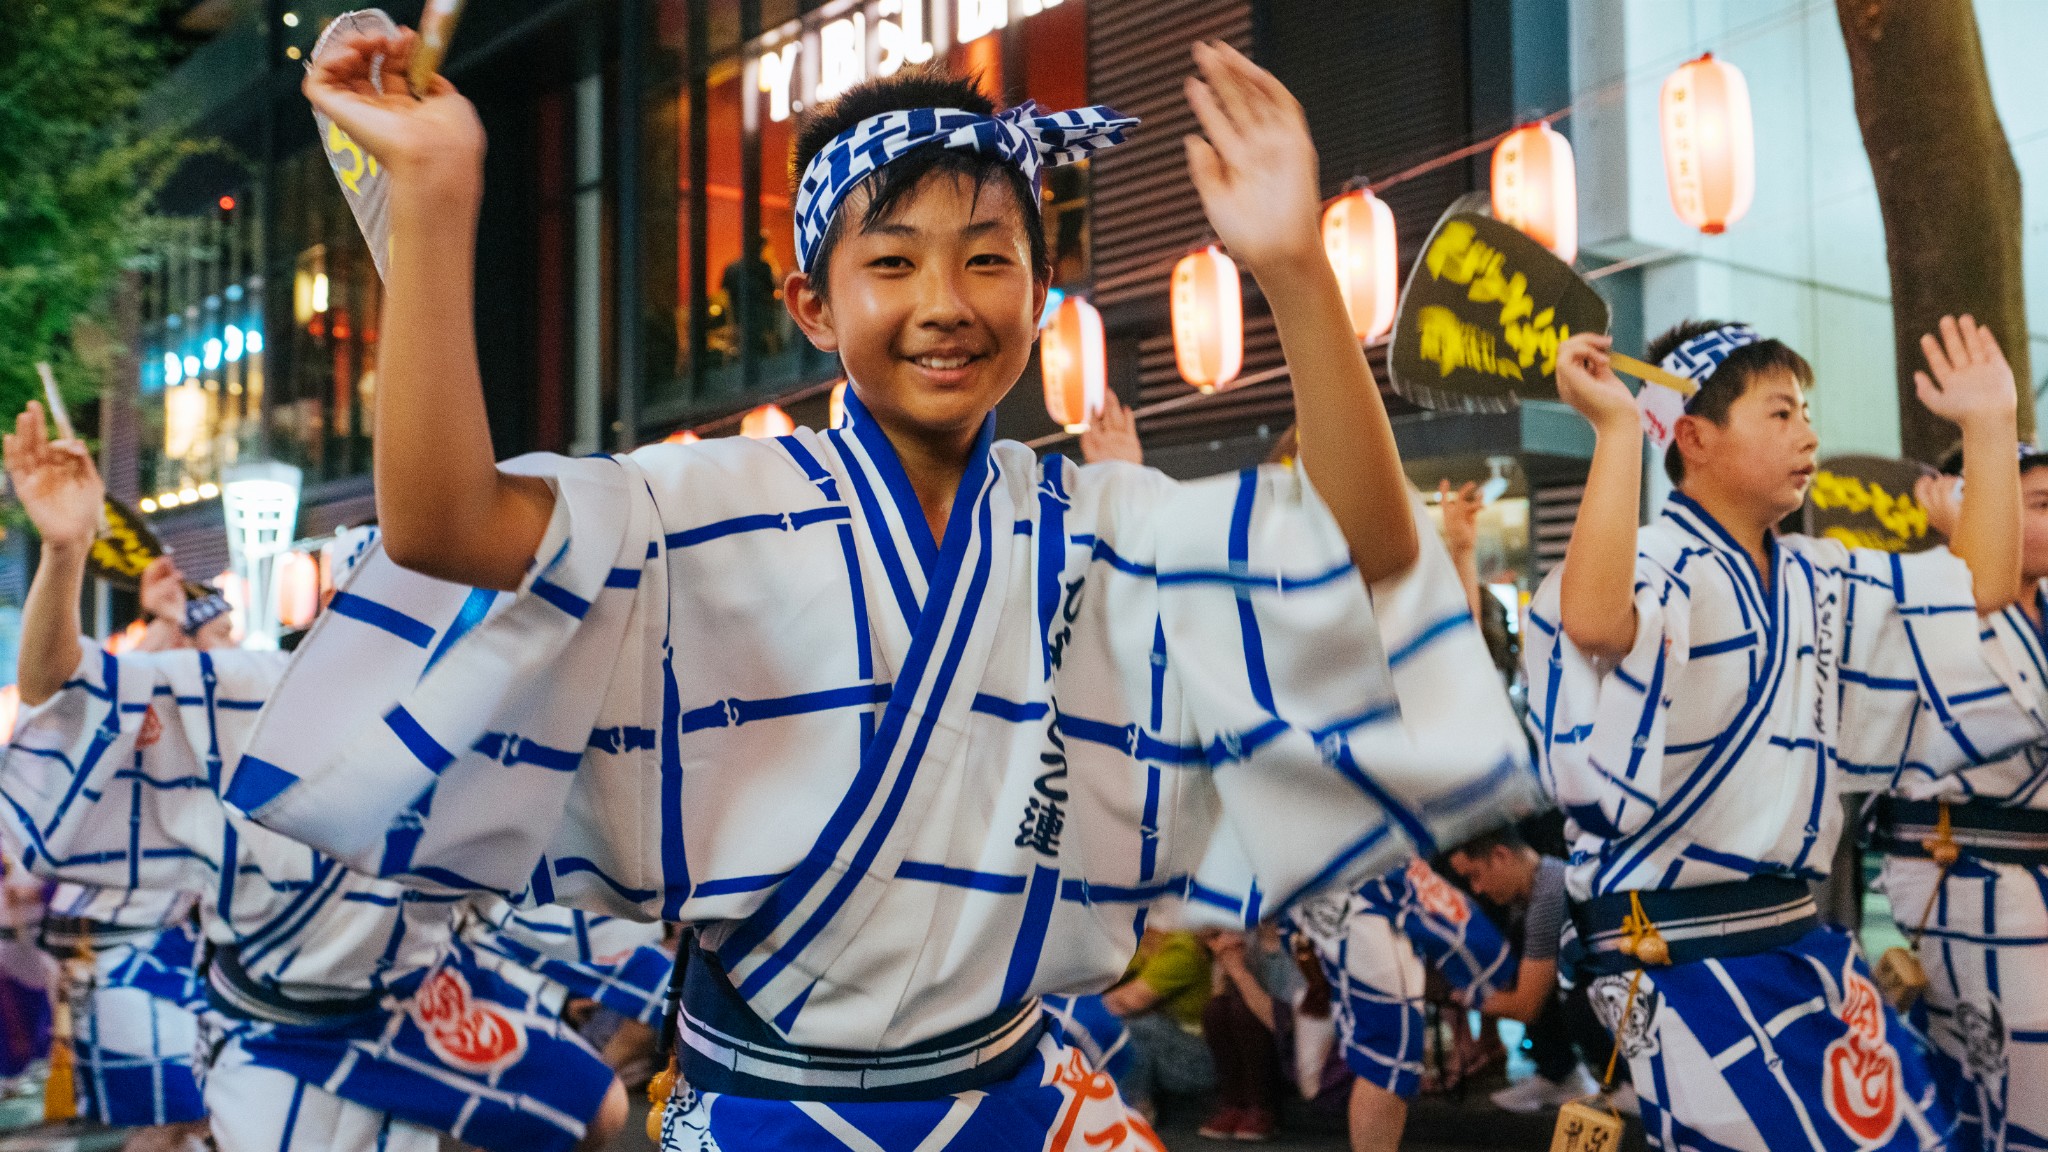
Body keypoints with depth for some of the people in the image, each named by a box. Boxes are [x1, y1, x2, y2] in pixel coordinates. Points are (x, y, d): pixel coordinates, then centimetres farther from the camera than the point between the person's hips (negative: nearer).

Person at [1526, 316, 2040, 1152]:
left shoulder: (1815, 581, 14)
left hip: (1801, 939, 9)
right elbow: (1594, 622, -38)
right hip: (1683, 958, -9)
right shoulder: (1653, 568, -13)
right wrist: (1617, 429, -34)